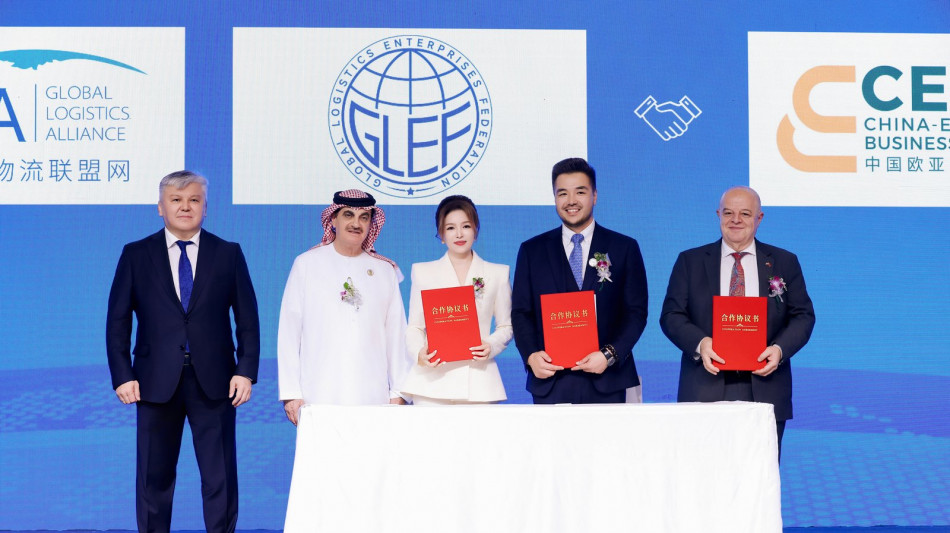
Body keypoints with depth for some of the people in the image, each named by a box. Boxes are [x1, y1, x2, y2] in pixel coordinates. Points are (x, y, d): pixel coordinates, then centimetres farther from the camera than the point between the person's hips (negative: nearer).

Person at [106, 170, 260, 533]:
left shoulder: (229, 254, 7)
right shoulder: (135, 255, 6)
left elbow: (248, 318, 5)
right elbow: (117, 320, 5)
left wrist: (246, 371, -5)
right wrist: (122, 376, -4)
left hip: (214, 381, 0)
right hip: (156, 381, 0)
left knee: (221, 477, 2)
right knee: (154, 477, 7)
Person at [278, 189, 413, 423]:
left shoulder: (385, 271, 12)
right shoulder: (306, 264, 7)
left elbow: (397, 335, 11)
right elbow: (289, 332, 5)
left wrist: (398, 394, 6)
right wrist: (290, 394, -1)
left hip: (373, 398, 2)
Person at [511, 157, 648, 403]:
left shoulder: (624, 248, 7)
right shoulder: (532, 250, 11)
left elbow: (636, 312, 3)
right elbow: (521, 313, 9)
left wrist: (609, 355, -11)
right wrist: (531, 355, -9)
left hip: (606, 382, -1)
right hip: (550, 382, 1)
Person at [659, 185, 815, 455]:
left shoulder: (785, 263, 12)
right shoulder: (690, 261, 10)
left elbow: (803, 316, 9)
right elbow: (671, 315, 4)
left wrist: (780, 348, -11)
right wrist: (699, 343, -15)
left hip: (765, 389, 1)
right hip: (706, 390, -1)